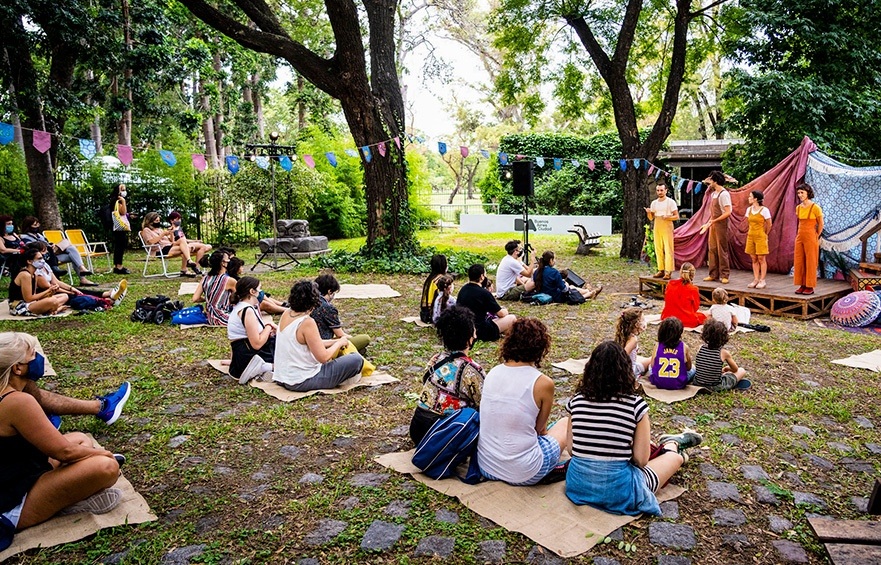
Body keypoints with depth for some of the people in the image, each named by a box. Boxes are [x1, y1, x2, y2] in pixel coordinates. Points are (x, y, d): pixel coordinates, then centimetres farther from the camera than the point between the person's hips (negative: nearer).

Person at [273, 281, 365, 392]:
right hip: (301, 382, -9)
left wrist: (335, 342, 11)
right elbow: (323, 357, -20)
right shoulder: (307, 323, -22)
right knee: (357, 360, -10)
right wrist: (339, 343, -3)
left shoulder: (286, 314, 3)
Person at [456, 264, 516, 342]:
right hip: (480, 332, -8)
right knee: (512, 318, 2)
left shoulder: (463, 289, 2)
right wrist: (505, 310, 16)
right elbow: (501, 313, -10)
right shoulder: (484, 293, -19)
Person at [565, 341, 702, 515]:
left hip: (577, 485, 4)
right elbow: (641, 460, -10)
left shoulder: (576, 401, -5)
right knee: (675, 457, 24)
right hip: (617, 491, -3)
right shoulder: (635, 404, -14)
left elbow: (571, 449, 3)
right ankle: (672, 443, 53)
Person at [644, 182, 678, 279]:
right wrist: (648, 213, -5)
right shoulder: (654, 203, 13)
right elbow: (651, 218, 16)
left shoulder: (671, 202, -2)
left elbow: (677, 216, -3)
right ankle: (661, 270, 11)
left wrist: (667, 217, -21)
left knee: (668, 250, -7)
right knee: (658, 250, 5)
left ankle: (668, 271, -9)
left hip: (667, 228, -5)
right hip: (657, 228, 5)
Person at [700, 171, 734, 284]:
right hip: (713, 225, 9)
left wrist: (714, 221, -21)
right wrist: (707, 224, 16)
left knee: (722, 250, -4)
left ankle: (724, 275, 2)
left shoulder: (724, 194, -13)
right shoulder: (713, 194, 13)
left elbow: (728, 212, -18)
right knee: (712, 250, 9)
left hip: (721, 225, -9)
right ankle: (713, 274, 15)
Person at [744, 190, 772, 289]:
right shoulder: (749, 209, 7)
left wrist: (764, 234, 7)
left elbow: (769, 225, -2)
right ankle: (756, 280, 14)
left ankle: (762, 281, 5)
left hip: (760, 237, -6)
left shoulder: (764, 210, -11)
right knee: (754, 259, 8)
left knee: (761, 259, -1)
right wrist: (750, 232, 15)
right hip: (751, 236, 6)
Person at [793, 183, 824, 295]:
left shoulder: (815, 208, -11)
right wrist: (800, 233, 13)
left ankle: (810, 287, 8)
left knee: (810, 262, 1)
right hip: (800, 237, 6)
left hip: (810, 238, -6)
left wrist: (816, 237, 5)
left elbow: (821, 224, -2)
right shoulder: (798, 208, 7)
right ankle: (802, 285, 15)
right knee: (799, 262, 7)